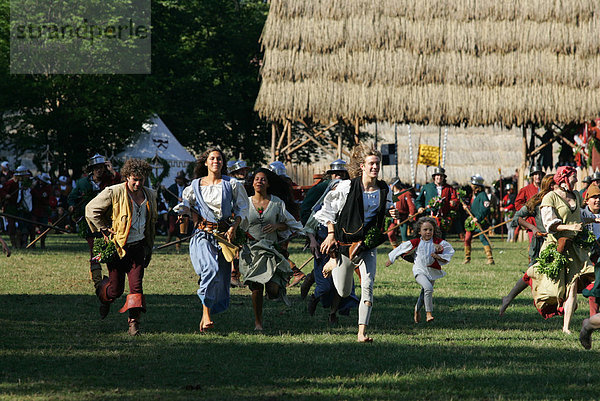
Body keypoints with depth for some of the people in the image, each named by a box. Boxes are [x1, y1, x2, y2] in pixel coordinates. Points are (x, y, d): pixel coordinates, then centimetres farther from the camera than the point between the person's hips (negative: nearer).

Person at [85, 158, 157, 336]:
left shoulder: (150, 195, 8)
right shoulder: (114, 193, -9)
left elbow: (152, 220, 24)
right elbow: (91, 209, -3)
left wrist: (149, 247, 21)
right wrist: (104, 230, -6)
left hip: (138, 247, 3)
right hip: (117, 247, -3)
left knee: (136, 284, -10)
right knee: (116, 289, 2)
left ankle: (134, 321, -4)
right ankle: (104, 298, 37)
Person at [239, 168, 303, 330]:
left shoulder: (276, 203, 4)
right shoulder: (246, 203, 6)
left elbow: (289, 224, 10)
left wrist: (276, 226, -9)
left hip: (271, 249, 0)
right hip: (252, 249, 0)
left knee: (273, 289, -11)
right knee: (257, 288, -4)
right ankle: (258, 322, 11)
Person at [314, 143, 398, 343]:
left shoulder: (384, 190, 0)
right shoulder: (347, 187, -11)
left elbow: (384, 217, 16)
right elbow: (329, 207, 0)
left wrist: (393, 216, -7)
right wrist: (331, 234, -5)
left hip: (368, 246, 2)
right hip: (344, 242, -2)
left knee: (367, 285, -16)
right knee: (343, 292, 11)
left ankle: (362, 332, -15)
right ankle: (333, 264, 45)